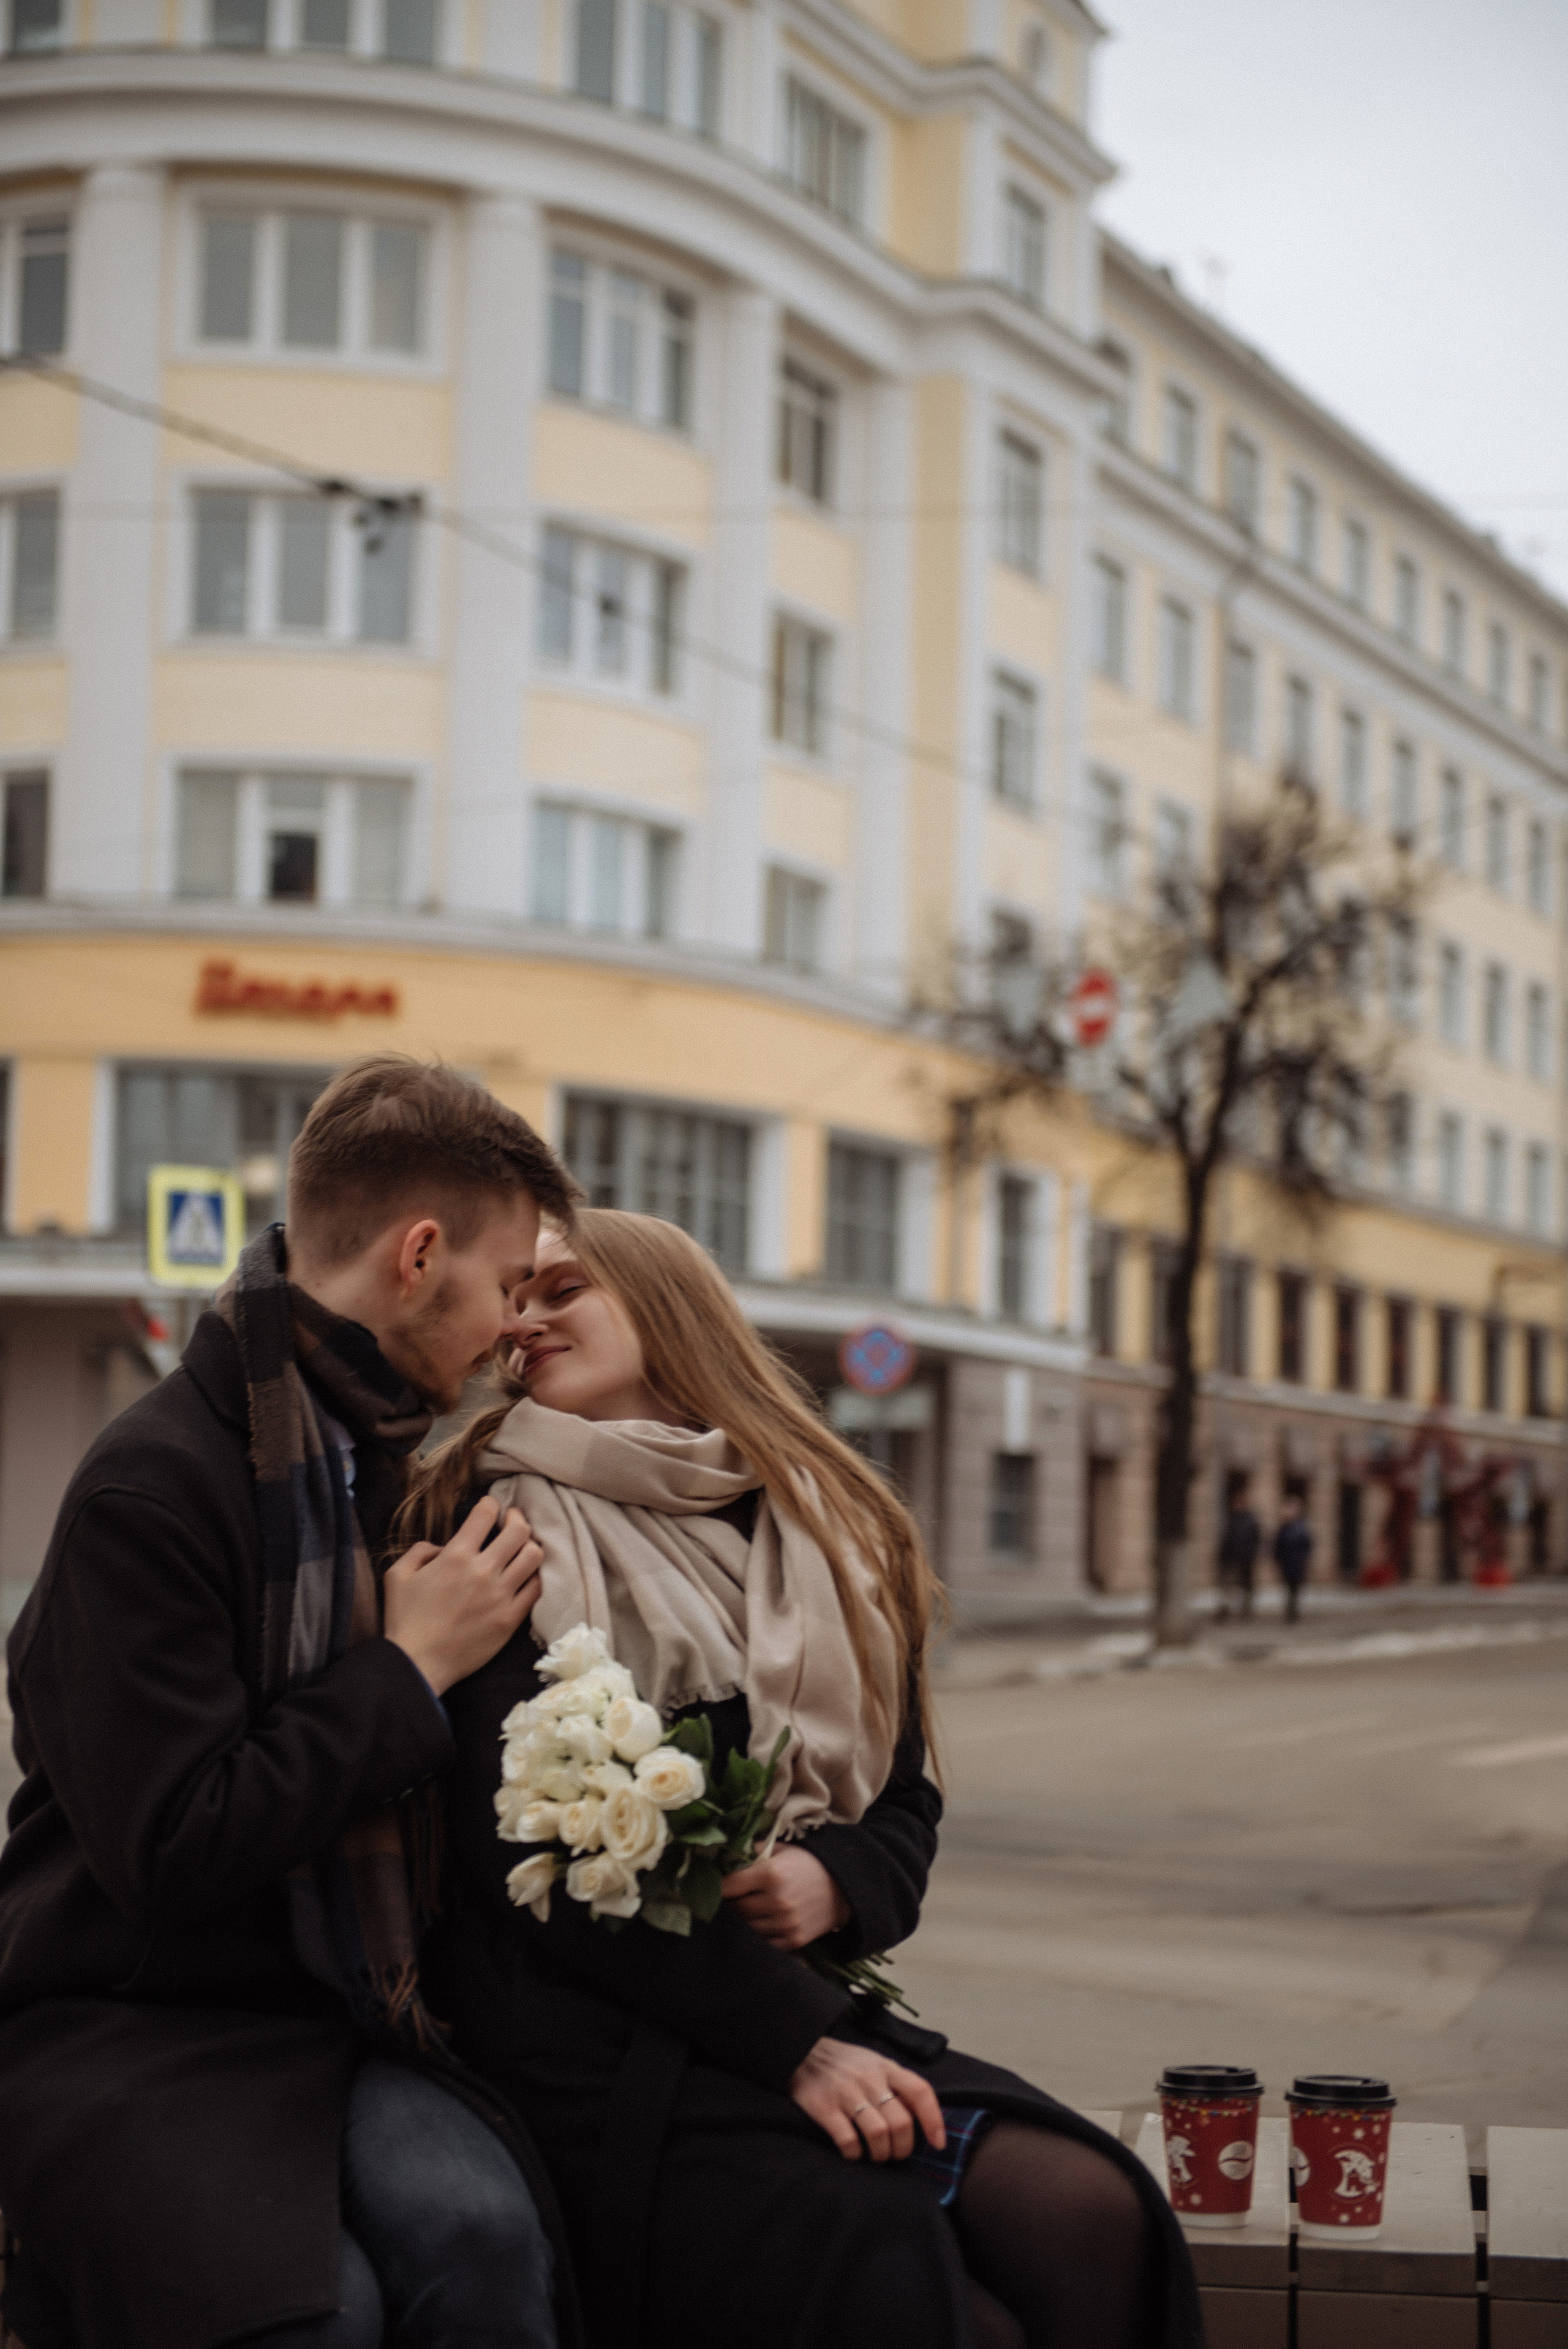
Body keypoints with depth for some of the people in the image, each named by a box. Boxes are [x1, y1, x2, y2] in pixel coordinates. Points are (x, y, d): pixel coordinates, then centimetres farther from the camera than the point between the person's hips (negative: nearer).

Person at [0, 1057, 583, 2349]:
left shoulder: (380, 1459, 13)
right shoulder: (152, 1485, -14)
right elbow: (170, 1848, -20)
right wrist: (410, 1669, -12)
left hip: (334, 2010, 6)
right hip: (131, 2028, -6)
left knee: (477, 2228, -25)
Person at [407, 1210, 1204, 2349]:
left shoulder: (832, 1533, 16)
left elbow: (906, 1807, 18)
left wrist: (832, 1884, -8)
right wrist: (797, 2042, -15)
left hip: (806, 1996, 5)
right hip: (590, 2039, -4)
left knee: (1095, 2218, -22)